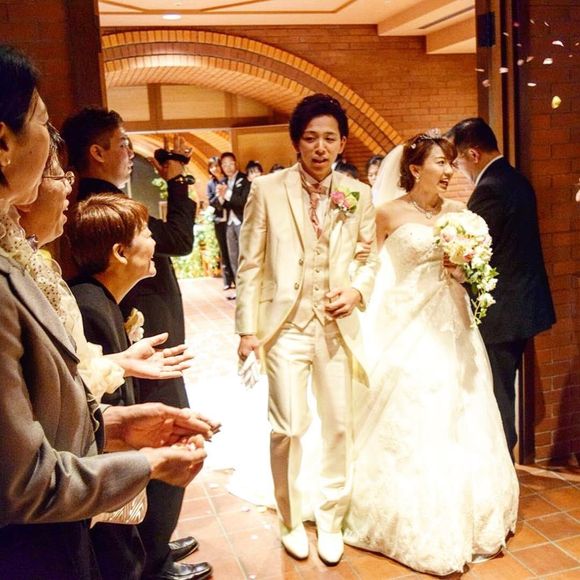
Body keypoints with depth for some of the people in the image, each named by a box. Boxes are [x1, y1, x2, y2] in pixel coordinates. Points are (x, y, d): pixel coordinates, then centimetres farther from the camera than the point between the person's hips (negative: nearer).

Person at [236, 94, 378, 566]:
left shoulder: (359, 194, 4)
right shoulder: (267, 190, -3)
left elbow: (372, 258, 12)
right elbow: (250, 265, -2)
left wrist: (358, 290, -9)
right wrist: (248, 328, -5)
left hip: (338, 326, 3)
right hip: (286, 325, -2)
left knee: (339, 427, 9)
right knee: (288, 428, 0)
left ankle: (330, 521, 31)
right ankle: (291, 521, 25)